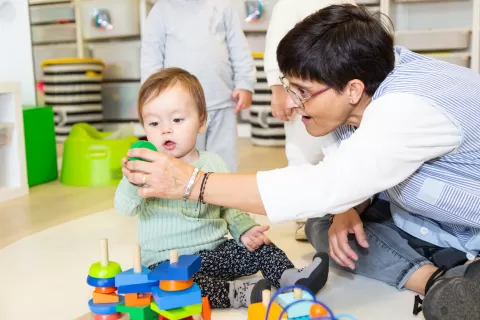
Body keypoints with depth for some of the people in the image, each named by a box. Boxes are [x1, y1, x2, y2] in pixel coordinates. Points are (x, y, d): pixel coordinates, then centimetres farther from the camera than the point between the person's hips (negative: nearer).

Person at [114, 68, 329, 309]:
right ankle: (238, 292, -33)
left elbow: (228, 207, 12)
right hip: (167, 260, -4)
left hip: (216, 251, 4)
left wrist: (245, 230, -5)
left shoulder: (214, 163, 3)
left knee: (260, 246, -7)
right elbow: (126, 207, -23)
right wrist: (132, 180, -44)